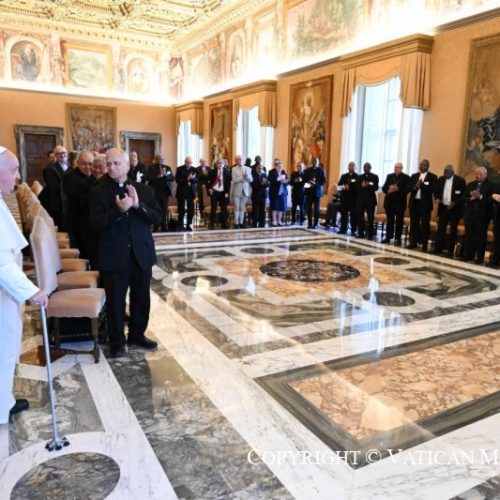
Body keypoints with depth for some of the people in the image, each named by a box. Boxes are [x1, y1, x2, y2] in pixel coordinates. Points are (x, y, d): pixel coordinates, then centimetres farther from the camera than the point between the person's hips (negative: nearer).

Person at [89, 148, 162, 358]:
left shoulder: (143, 190, 5)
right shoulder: (98, 192, -2)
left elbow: (157, 217, -2)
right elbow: (97, 223, -12)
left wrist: (139, 205, -17)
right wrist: (118, 210, -25)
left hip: (141, 254, 3)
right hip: (114, 256, -3)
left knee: (141, 299, 15)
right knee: (115, 302, 7)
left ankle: (137, 335, 33)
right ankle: (117, 341, 23)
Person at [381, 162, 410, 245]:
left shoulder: (406, 177, 0)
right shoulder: (389, 176, 12)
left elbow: (407, 189, -11)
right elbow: (384, 187, 6)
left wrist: (397, 189, -23)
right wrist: (388, 190, -15)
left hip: (400, 202, -3)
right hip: (389, 201, 3)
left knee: (399, 221, 2)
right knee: (389, 220, 8)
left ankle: (398, 238, 7)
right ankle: (388, 237, 13)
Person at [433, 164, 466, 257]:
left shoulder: (460, 180, -8)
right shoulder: (441, 179, 6)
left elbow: (464, 195, -8)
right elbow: (436, 191, 14)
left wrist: (455, 203, -21)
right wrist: (437, 198, -6)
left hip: (455, 209, -4)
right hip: (443, 208, 4)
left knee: (453, 230, 2)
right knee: (440, 228, 5)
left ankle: (450, 251, 8)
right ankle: (438, 248, 12)